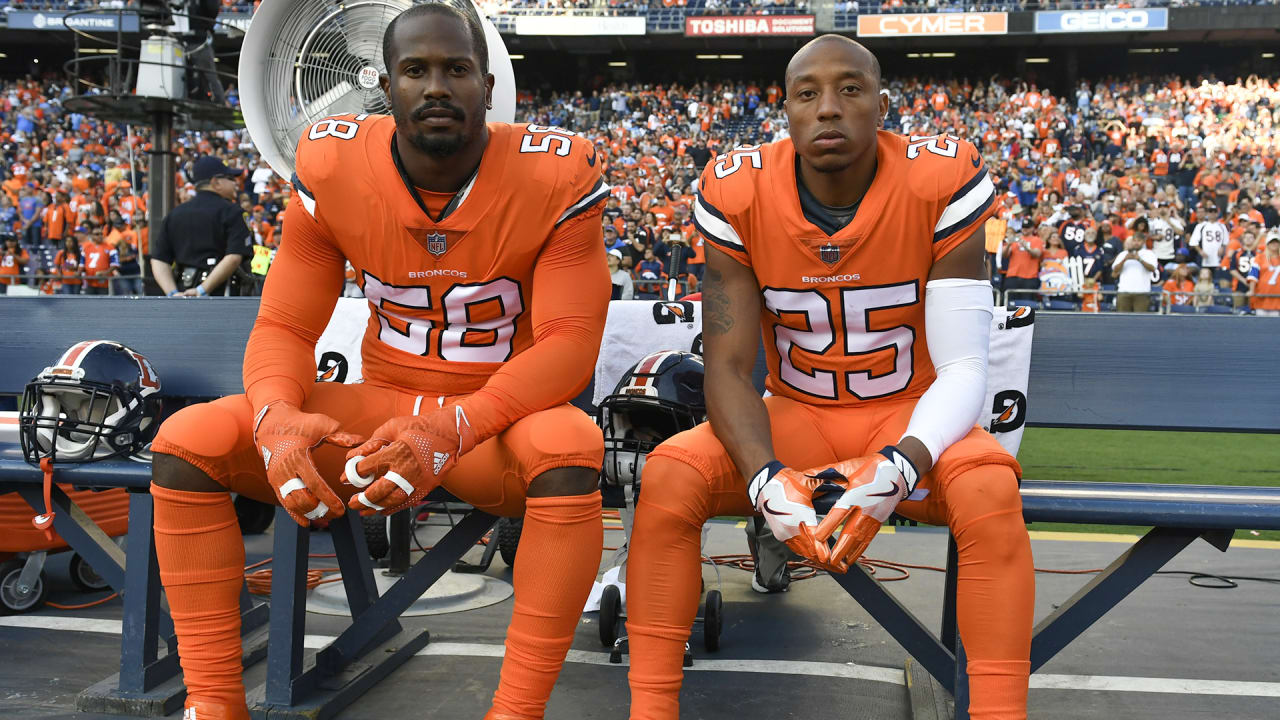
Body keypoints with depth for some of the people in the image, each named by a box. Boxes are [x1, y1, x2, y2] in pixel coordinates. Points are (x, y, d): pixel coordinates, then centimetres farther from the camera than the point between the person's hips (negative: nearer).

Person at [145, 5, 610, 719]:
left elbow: (571, 341, -18)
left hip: (502, 422, -2)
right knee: (187, 440, -14)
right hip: (381, 411, 3)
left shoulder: (553, 175, -13)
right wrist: (277, 417, -28)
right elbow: (284, 325, -3)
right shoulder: (333, 166, -5)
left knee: (570, 450, -38)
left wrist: (454, 427, -35)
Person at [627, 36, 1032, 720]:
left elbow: (963, 368, -17)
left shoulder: (941, 184, -16)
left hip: (908, 420, -1)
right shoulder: (738, 194, -12)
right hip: (795, 415, 1)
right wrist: (763, 475, -30)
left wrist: (901, 465, -36)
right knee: (668, 476, -24)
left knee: (989, 489, -33)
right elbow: (728, 366, -11)